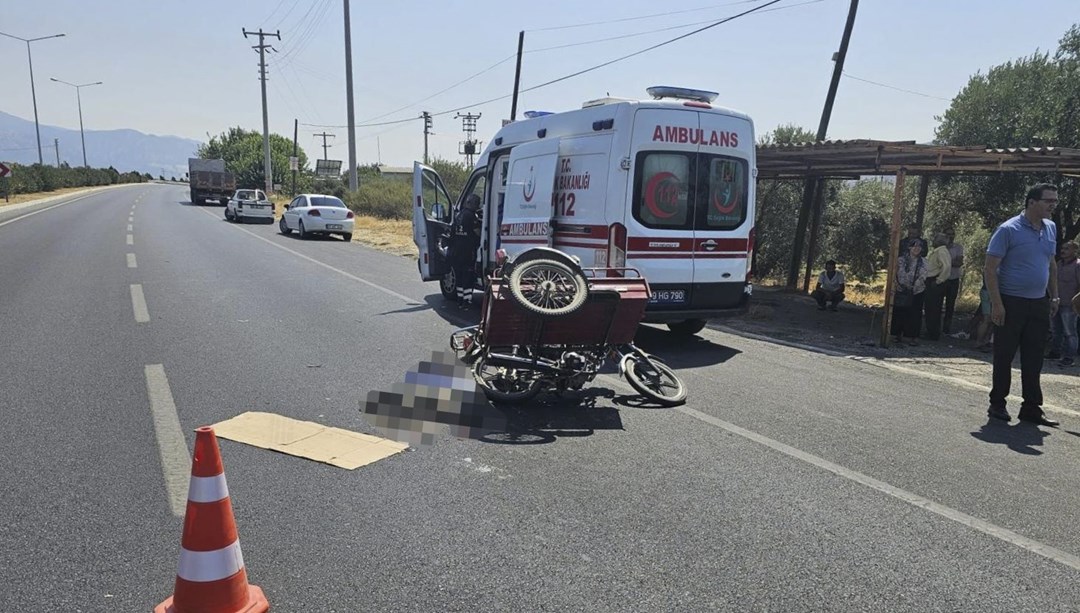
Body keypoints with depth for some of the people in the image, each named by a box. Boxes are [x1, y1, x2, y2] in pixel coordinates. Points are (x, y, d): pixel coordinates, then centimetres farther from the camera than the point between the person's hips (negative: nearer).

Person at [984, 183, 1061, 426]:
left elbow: (1052, 264, 21)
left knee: (1034, 360, 8)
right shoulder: (1009, 230, -11)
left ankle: (1031, 408, 16)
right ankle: (997, 404, 15)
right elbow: (990, 268, -13)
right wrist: (997, 304, -17)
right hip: (1011, 303, -6)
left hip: (1039, 304, 6)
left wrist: (1054, 296, 14)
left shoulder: (1051, 229, 10)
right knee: (1004, 356, 3)